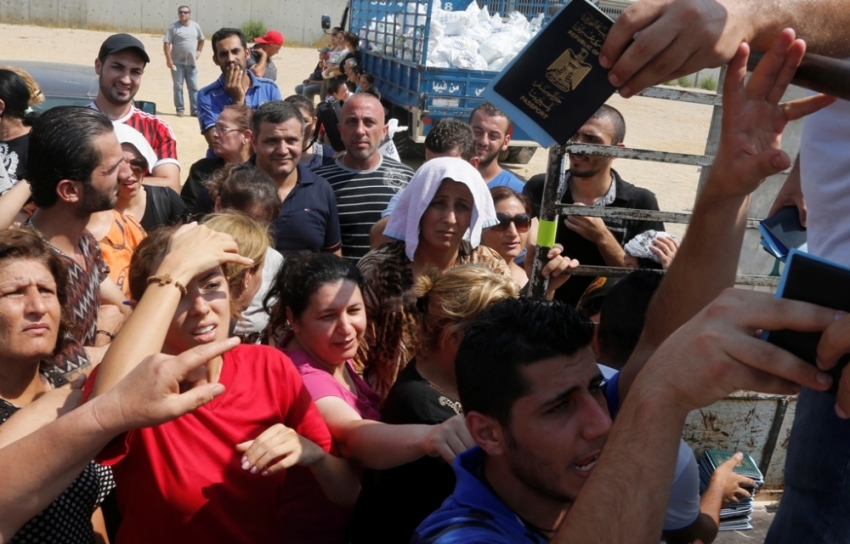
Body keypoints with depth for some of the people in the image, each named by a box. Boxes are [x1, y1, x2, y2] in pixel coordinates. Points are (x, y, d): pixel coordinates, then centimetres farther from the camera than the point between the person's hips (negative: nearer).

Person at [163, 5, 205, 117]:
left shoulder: (195, 26, 5)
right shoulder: (173, 27, -7)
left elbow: (201, 39, 21)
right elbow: (166, 43, -11)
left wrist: (198, 51, 8)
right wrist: (168, 59, -19)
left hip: (192, 62, 4)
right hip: (177, 62, -3)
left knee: (194, 87, 6)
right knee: (178, 86, 3)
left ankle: (195, 110, 11)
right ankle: (180, 109, 11)